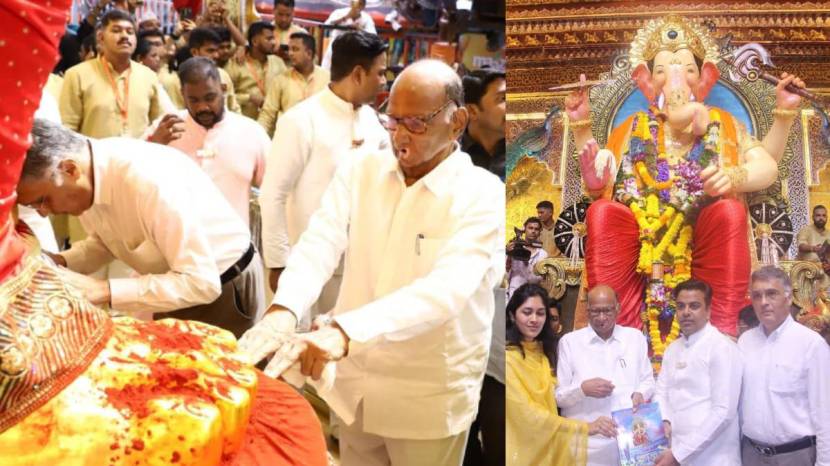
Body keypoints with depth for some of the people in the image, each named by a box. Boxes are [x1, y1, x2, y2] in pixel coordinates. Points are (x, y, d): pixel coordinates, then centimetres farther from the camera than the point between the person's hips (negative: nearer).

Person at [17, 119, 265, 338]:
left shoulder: (149, 180, -36)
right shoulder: (85, 174, -12)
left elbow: (201, 283, -34)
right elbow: (105, 241, 7)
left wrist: (102, 290, -36)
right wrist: (60, 262, -13)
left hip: (223, 290, -7)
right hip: (177, 285, 7)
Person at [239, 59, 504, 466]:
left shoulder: (483, 195, -16)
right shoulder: (360, 171, -2)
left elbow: (447, 289, -30)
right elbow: (319, 244, -16)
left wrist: (345, 331, -44)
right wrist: (282, 310, -37)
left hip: (428, 399, -3)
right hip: (354, 383, 4)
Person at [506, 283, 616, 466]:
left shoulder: (543, 352, 10)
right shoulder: (507, 357, -16)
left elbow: (550, 400, 11)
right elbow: (528, 414, -21)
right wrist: (585, 428, -24)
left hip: (547, 450, 7)